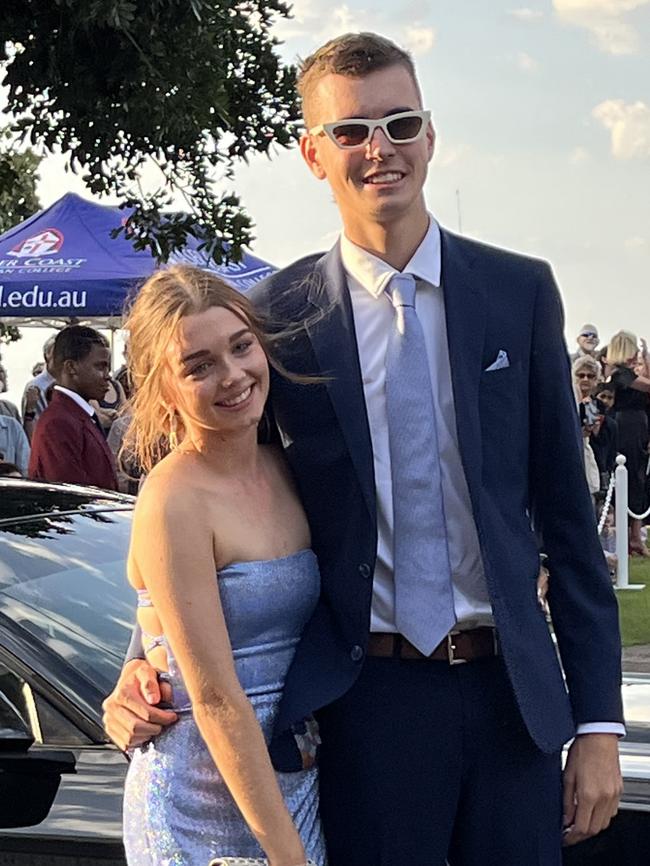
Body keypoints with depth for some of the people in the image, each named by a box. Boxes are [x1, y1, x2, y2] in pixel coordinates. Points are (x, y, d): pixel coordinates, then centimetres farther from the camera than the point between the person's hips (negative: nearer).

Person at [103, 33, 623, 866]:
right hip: (367, 698, -1)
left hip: (514, 692, 2)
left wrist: (598, 720, 2)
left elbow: (565, 511, 5)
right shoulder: (276, 315, -1)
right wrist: (147, 666, -6)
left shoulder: (520, 291, 3)